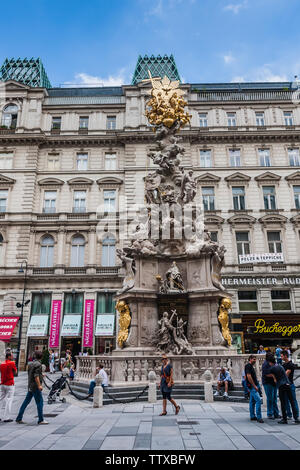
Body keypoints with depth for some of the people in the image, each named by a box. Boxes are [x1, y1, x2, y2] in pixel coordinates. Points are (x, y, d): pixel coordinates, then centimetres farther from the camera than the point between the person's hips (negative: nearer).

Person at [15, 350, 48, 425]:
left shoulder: (31, 364, 12)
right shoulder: (38, 364, -15)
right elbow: (36, 376, -21)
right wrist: (39, 385, -21)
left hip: (30, 386, 9)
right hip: (35, 386, -9)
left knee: (26, 402, 13)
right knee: (40, 402, -3)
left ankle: (19, 418, 18)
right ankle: (41, 420, -1)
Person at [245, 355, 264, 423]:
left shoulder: (251, 366, 17)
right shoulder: (248, 366, -13)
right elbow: (248, 376, -21)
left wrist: (256, 385, 18)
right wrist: (254, 386, -20)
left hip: (254, 386, 10)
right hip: (252, 386, -10)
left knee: (252, 401, 11)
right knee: (258, 400, -14)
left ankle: (252, 416, 16)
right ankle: (259, 417, -13)